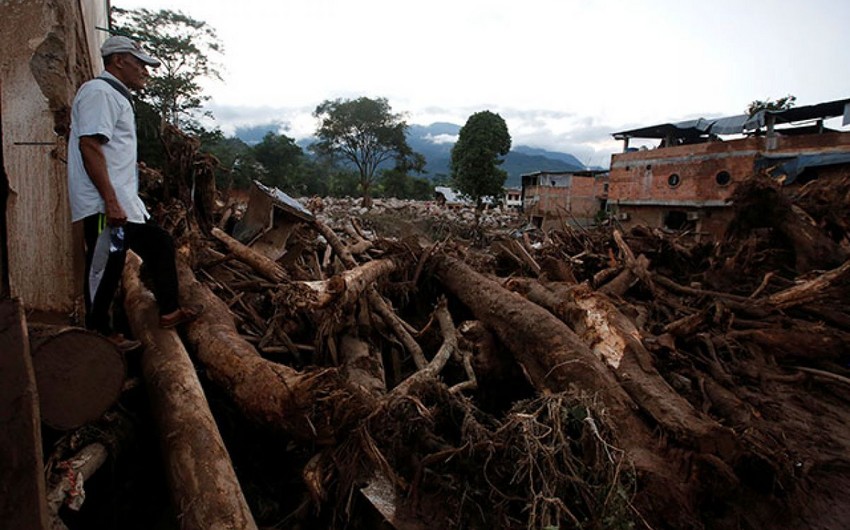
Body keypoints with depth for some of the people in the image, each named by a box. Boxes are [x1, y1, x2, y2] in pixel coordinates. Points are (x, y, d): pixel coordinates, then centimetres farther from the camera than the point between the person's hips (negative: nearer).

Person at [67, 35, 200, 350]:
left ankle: (168, 312, 23)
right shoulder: (99, 92, -9)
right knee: (105, 269, -3)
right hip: (105, 205, -11)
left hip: (126, 203, 11)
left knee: (160, 245, 15)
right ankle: (99, 333, 10)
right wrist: (111, 201, -25)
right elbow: (89, 146, -21)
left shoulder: (117, 96, 22)